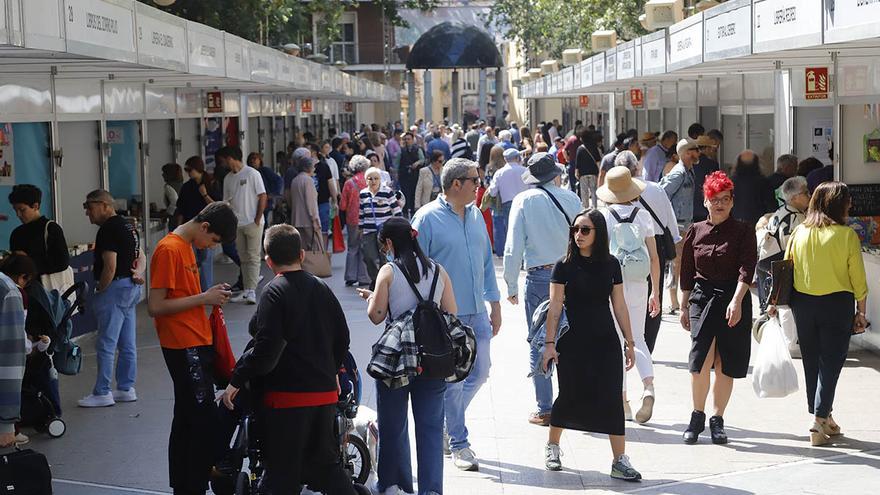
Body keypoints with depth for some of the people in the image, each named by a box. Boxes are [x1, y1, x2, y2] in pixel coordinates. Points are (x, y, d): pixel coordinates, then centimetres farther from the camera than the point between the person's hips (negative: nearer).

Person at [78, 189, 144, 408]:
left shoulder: (108, 230, -16)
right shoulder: (128, 226, 16)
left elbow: (110, 266, -21)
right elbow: (140, 256, 24)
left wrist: (100, 291, -11)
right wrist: (137, 273, 7)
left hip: (116, 288, -10)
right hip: (130, 288, 10)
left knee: (106, 344, -5)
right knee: (127, 344, 12)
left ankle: (102, 393, -2)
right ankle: (126, 389, 17)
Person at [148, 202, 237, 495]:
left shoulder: (186, 247, 15)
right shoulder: (169, 250, -14)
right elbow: (155, 307, -19)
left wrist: (210, 296, 4)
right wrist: (203, 298, -16)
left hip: (196, 345, 10)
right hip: (185, 349, -10)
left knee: (186, 420, 14)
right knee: (207, 423, -9)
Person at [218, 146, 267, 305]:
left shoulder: (252, 174, -8)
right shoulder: (228, 178, 10)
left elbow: (263, 197, -9)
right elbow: (227, 202, 15)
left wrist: (257, 219, -12)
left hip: (252, 223, -6)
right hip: (237, 225, 6)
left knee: (253, 257, -7)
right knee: (243, 258, 9)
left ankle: (251, 291, -12)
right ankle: (246, 291, 13)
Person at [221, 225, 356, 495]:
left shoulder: (274, 292, -11)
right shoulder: (322, 288, 9)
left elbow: (266, 348, -19)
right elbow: (342, 338, 14)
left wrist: (237, 380, -11)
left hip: (286, 396, -7)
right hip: (325, 392, 7)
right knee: (326, 463, 18)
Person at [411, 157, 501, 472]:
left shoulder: (475, 214, 10)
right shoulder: (428, 218, -9)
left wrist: (494, 303, 14)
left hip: (477, 311, 6)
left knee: (480, 372, 11)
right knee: (453, 379, 0)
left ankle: (446, 421, 31)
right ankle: (458, 443, 12)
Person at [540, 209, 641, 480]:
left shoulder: (610, 265, 4)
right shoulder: (564, 266, -3)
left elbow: (619, 305, 8)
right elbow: (555, 307, -4)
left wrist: (629, 342, 8)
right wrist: (550, 342, -9)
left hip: (606, 343, 2)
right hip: (573, 343, -2)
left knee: (612, 399, -3)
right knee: (570, 396, 6)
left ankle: (620, 461, 0)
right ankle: (552, 446, 30)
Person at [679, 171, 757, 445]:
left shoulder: (743, 232, 0)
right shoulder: (696, 231, 8)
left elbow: (746, 269, -11)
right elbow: (687, 272, 14)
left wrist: (736, 301, -23)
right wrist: (684, 307, 14)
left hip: (734, 299, -1)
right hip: (702, 297, 1)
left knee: (725, 366, 3)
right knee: (701, 360, -13)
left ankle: (717, 421, 17)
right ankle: (697, 417, 5)